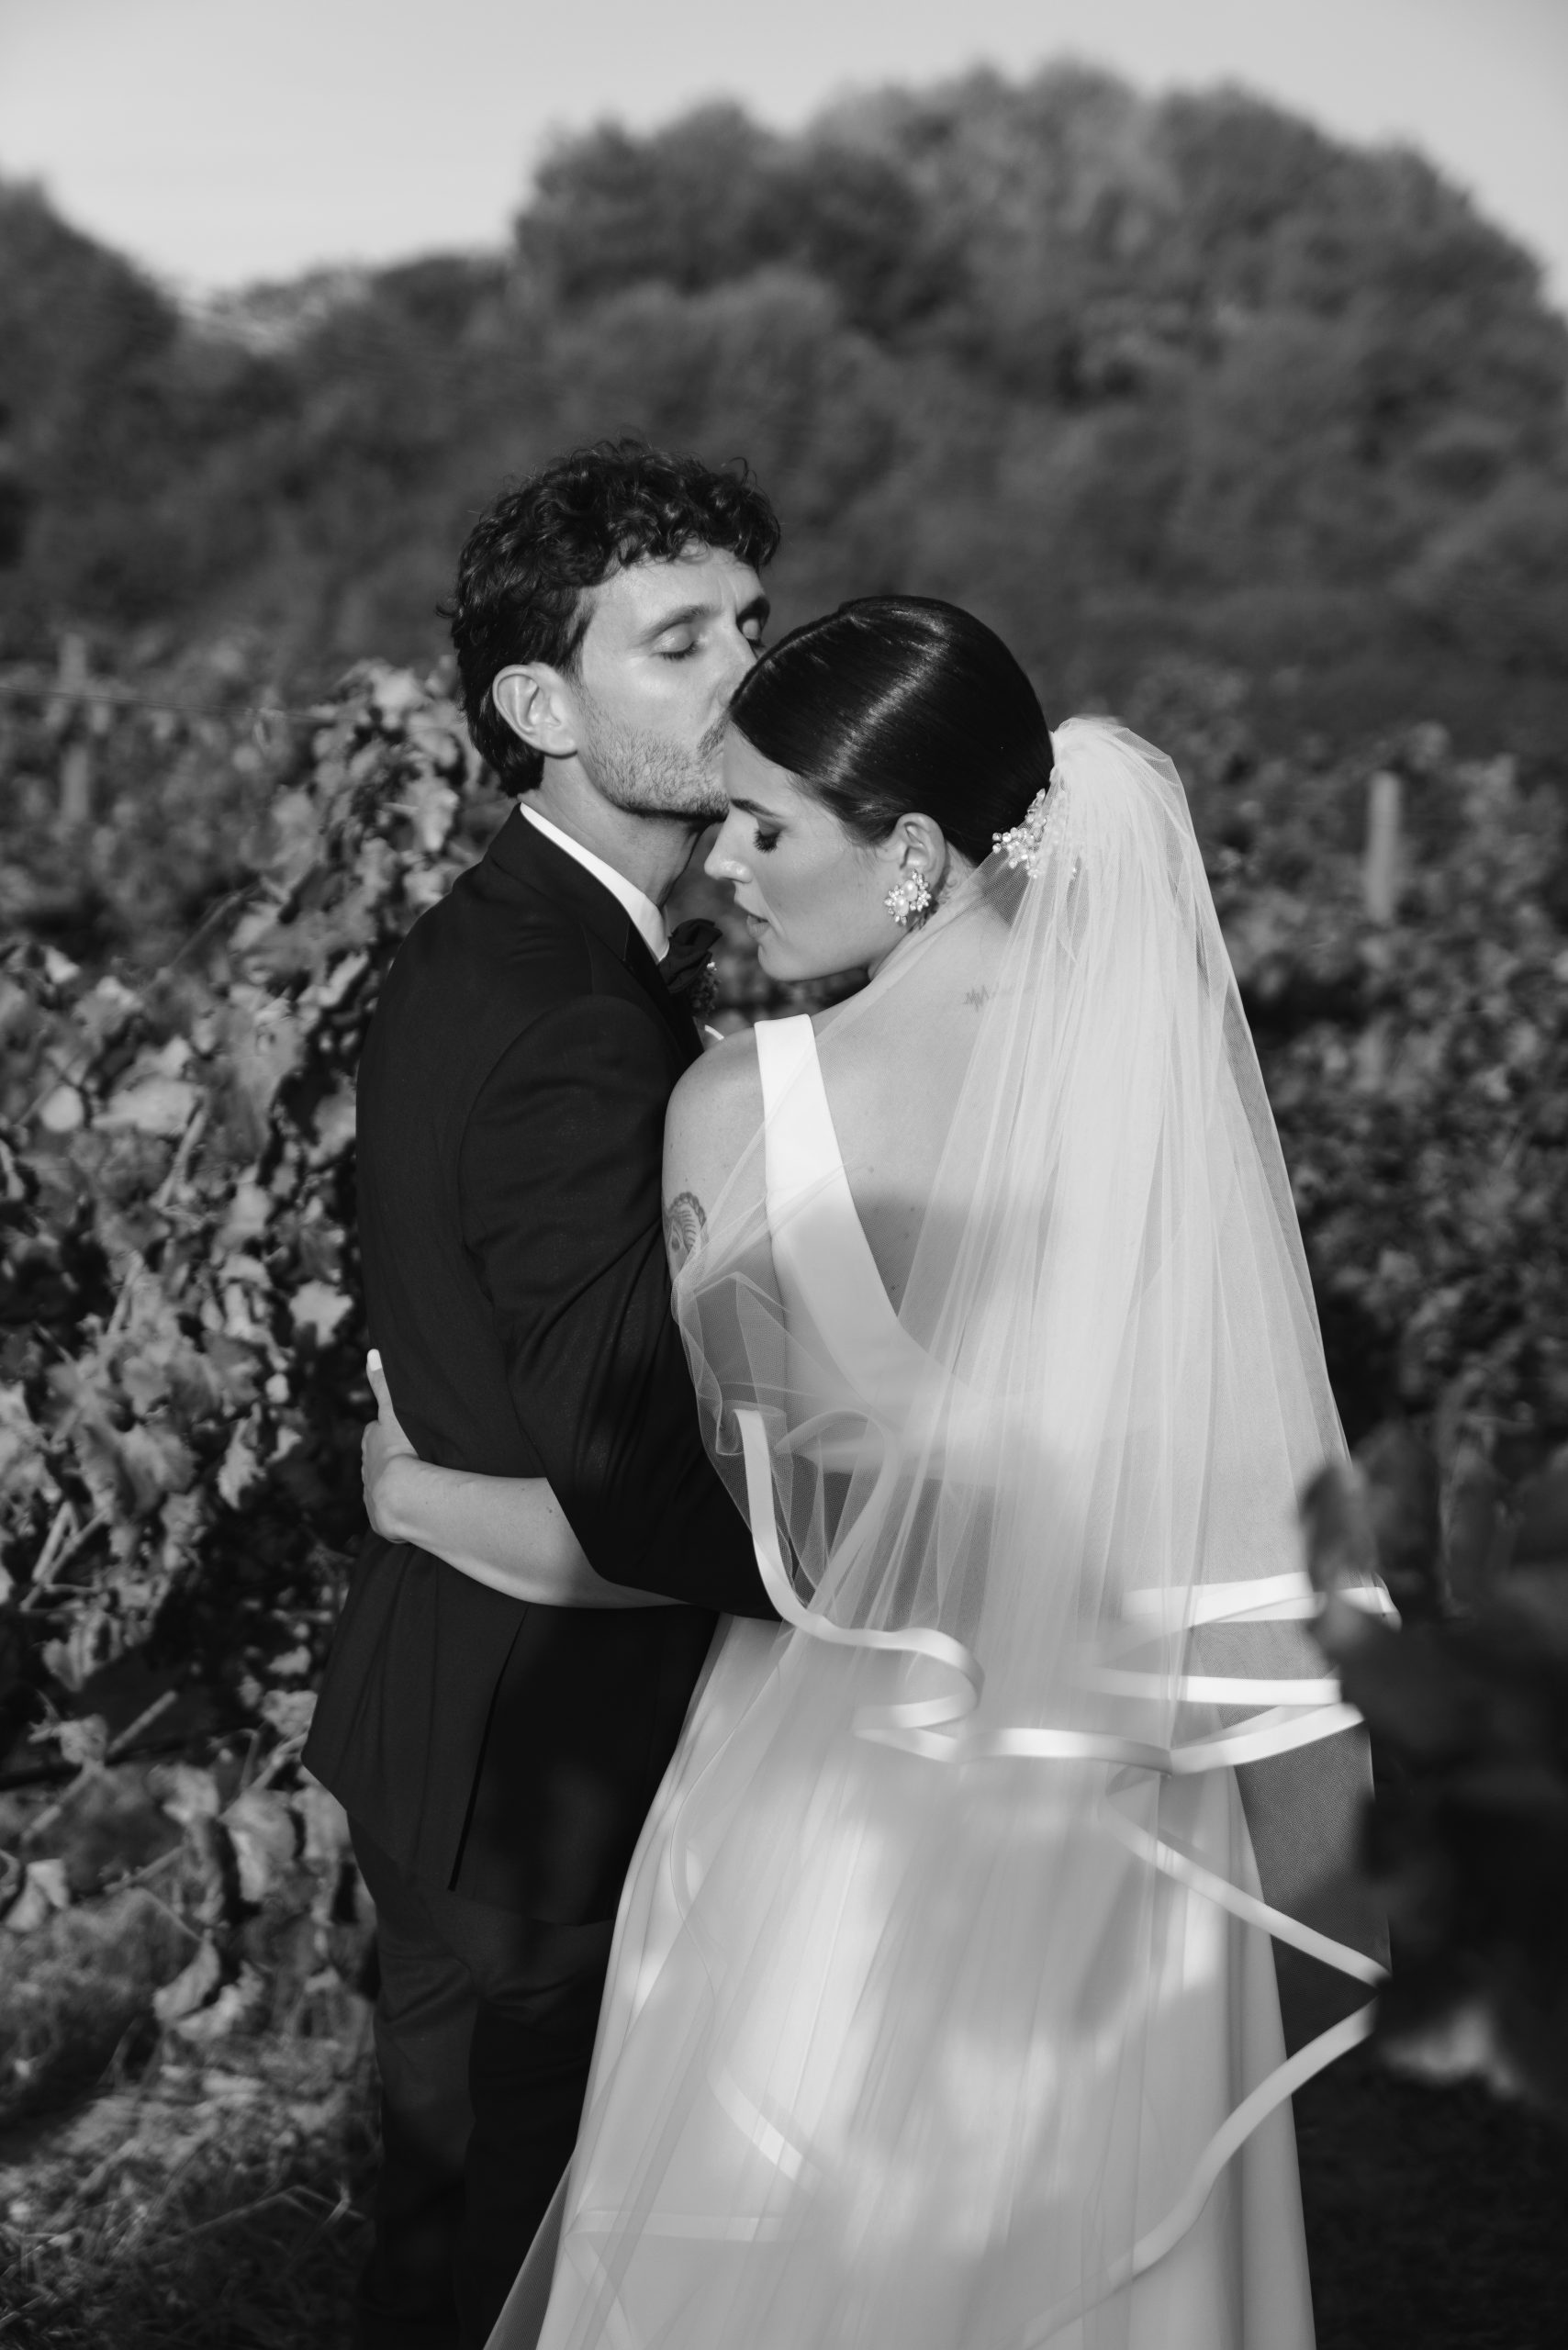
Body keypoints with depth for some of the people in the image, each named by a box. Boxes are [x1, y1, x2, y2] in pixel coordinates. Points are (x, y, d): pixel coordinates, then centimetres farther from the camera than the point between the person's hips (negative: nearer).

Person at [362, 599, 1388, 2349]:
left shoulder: (740, 1114, -16)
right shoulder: (1169, 1066, -8)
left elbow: (743, 1516, -6)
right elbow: (1268, 1478, -3)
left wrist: (438, 1505, 10)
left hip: (843, 1804, -3)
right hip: (1128, 1832, 3)